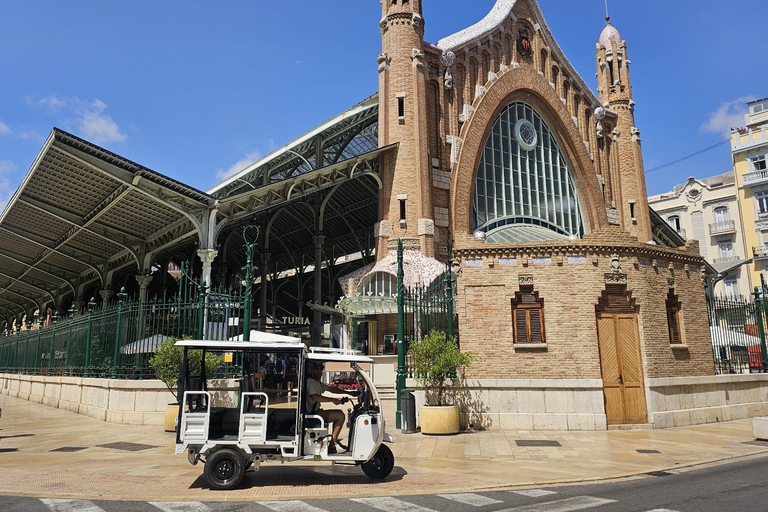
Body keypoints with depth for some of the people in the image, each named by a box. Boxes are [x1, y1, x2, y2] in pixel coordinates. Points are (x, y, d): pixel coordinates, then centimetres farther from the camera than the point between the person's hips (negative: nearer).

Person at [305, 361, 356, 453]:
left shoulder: (318, 383, 18)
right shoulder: (310, 382, -15)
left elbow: (331, 389, 23)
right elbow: (315, 397, -30)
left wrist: (348, 392, 17)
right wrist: (333, 400, -28)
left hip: (316, 412, 10)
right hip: (312, 414, -10)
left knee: (339, 414, 18)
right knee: (340, 415, -15)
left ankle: (334, 441, 16)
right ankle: (332, 445, -10)